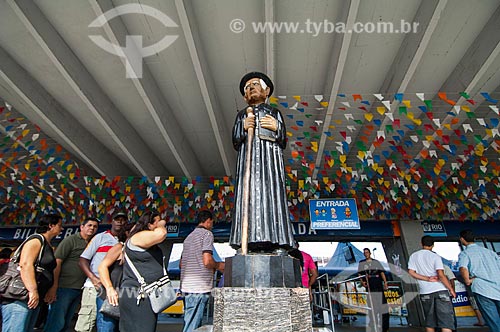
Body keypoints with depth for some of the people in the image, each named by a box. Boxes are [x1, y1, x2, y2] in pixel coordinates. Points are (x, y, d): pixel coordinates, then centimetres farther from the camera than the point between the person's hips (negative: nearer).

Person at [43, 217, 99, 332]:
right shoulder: (71, 240, -6)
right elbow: (56, 262, -12)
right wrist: (53, 287, -18)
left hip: (78, 290, 7)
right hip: (64, 287, -7)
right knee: (56, 323, -4)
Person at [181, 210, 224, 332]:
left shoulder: (189, 236, 18)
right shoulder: (207, 234, -7)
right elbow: (207, 261, -20)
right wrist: (219, 265, 1)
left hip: (186, 285, 9)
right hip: (199, 287, -8)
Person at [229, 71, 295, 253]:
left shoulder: (274, 113, 25)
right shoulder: (241, 115, 28)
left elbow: (283, 142, 16)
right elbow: (235, 143, 15)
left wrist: (277, 127, -3)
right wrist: (243, 127, -3)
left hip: (270, 157, -1)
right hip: (248, 157, 1)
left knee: (272, 194, -15)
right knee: (248, 195, -14)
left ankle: (278, 244, -18)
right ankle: (249, 243, -18)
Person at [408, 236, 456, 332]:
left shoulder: (414, 256, 8)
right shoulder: (435, 256, -2)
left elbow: (411, 272, -2)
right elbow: (441, 275, -12)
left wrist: (427, 279, -2)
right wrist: (451, 289, -2)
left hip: (425, 292, 3)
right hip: (440, 290, -2)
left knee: (429, 321, 15)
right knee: (446, 320, -1)